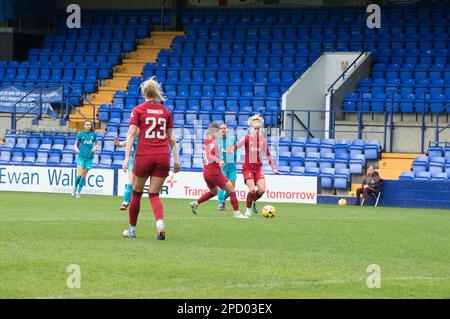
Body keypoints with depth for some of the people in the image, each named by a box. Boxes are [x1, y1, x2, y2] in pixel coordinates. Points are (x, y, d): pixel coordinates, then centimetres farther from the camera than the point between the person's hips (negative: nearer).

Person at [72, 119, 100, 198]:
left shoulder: (93, 134, 5)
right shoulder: (81, 134, 1)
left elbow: (97, 144, 17)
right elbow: (76, 144, 7)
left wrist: (95, 148, -3)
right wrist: (76, 149, -14)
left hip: (89, 157, 2)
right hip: (81, 156, -2)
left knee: (84, 176, 2)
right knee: (79, 174, -14)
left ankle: (78, 192, 9)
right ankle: (75, 187, 10)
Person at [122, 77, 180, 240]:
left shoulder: (138, 110, 1)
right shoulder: (165, 111, 10)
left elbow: (131, 133, -8)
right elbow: (171, 138, 14)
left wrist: (127, 158, -11)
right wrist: (176, 159, 18)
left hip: (144, 156, -2)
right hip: (163, 157, 3)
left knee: (136, 193, 15)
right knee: (154, 194, 7)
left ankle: (132, 229, 25)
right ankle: (160, 223, -20)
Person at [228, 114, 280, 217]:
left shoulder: (262, 140, 6)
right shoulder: (247, 138, -6)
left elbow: (268, 154, 14)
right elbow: (237, 146, -20)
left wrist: (274, 168, 13)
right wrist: (230, 150, -42)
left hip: (258, 168, 4)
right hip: (248, 167, -4)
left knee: (262, 190, -9)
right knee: (252, 190, -17)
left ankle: (253, 202, 22)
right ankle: (248, 210, 4)